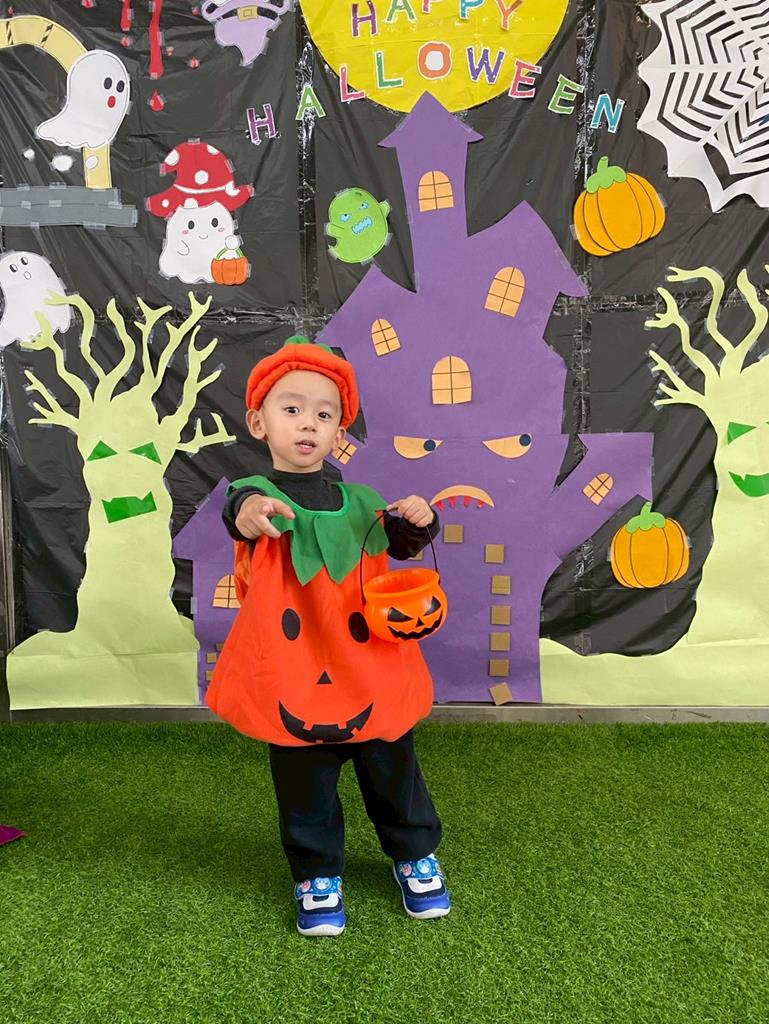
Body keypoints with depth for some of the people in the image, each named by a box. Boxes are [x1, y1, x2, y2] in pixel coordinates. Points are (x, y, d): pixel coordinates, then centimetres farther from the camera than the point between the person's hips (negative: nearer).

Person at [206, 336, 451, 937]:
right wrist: (248, 509, -58)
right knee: (305, 787, 14)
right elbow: (242, 510, -33)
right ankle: (318, 875, 38)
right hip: (294, 682, -2)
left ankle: (415, 854, 43)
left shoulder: (360, 502, 2)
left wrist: (418, 521, -10)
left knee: (393, 772, 19)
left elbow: (400, 543, 14)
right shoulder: (262, 496, -10)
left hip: (371, 678, 3)